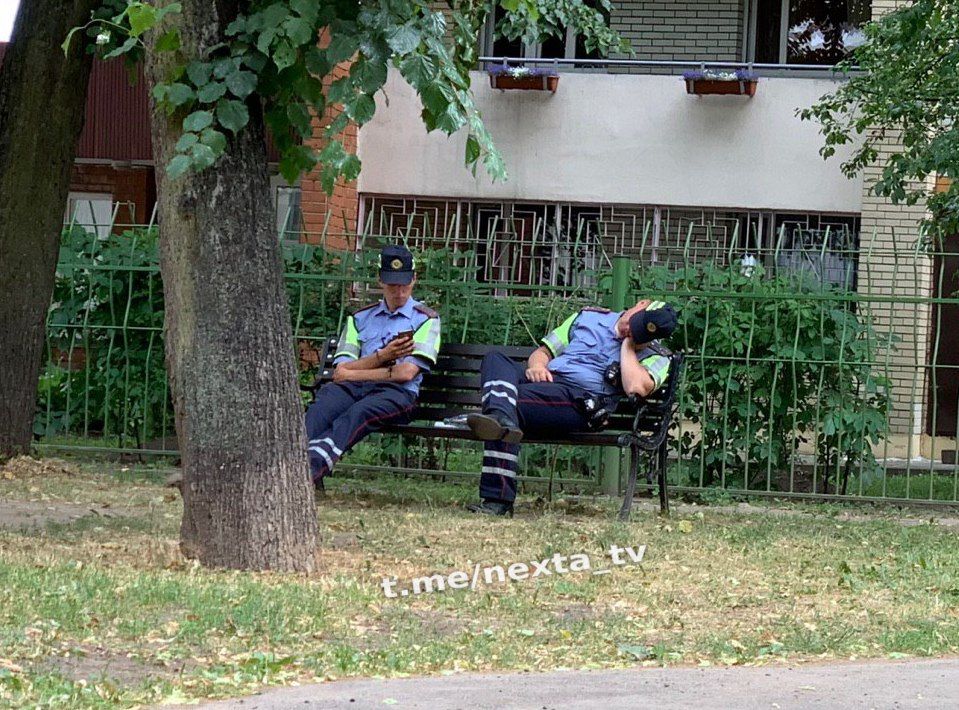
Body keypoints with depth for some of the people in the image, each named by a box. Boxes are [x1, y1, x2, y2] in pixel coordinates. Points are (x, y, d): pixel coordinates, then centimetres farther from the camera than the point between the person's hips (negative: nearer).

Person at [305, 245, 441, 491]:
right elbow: (340, 372, 12)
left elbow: (406, 373, 0)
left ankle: (312, 468, -64)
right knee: (320, 409, -34)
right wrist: (383, 356, -3)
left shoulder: (426, 320, 15)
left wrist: (352, 373, 3)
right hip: (350, 388, 4)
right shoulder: (359, 319, 26)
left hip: (396, 392, -4)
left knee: (358, 413, -39)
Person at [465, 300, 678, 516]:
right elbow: (543, 351, 26)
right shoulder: (589, 317, 25)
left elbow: (636, 386, -14)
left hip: (580, 397, -5)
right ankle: (502, 417, -56)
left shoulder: (655, 357, 10)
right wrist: (536, 365, 2)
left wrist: (627, 344, -3)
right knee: (496, 359, -25)